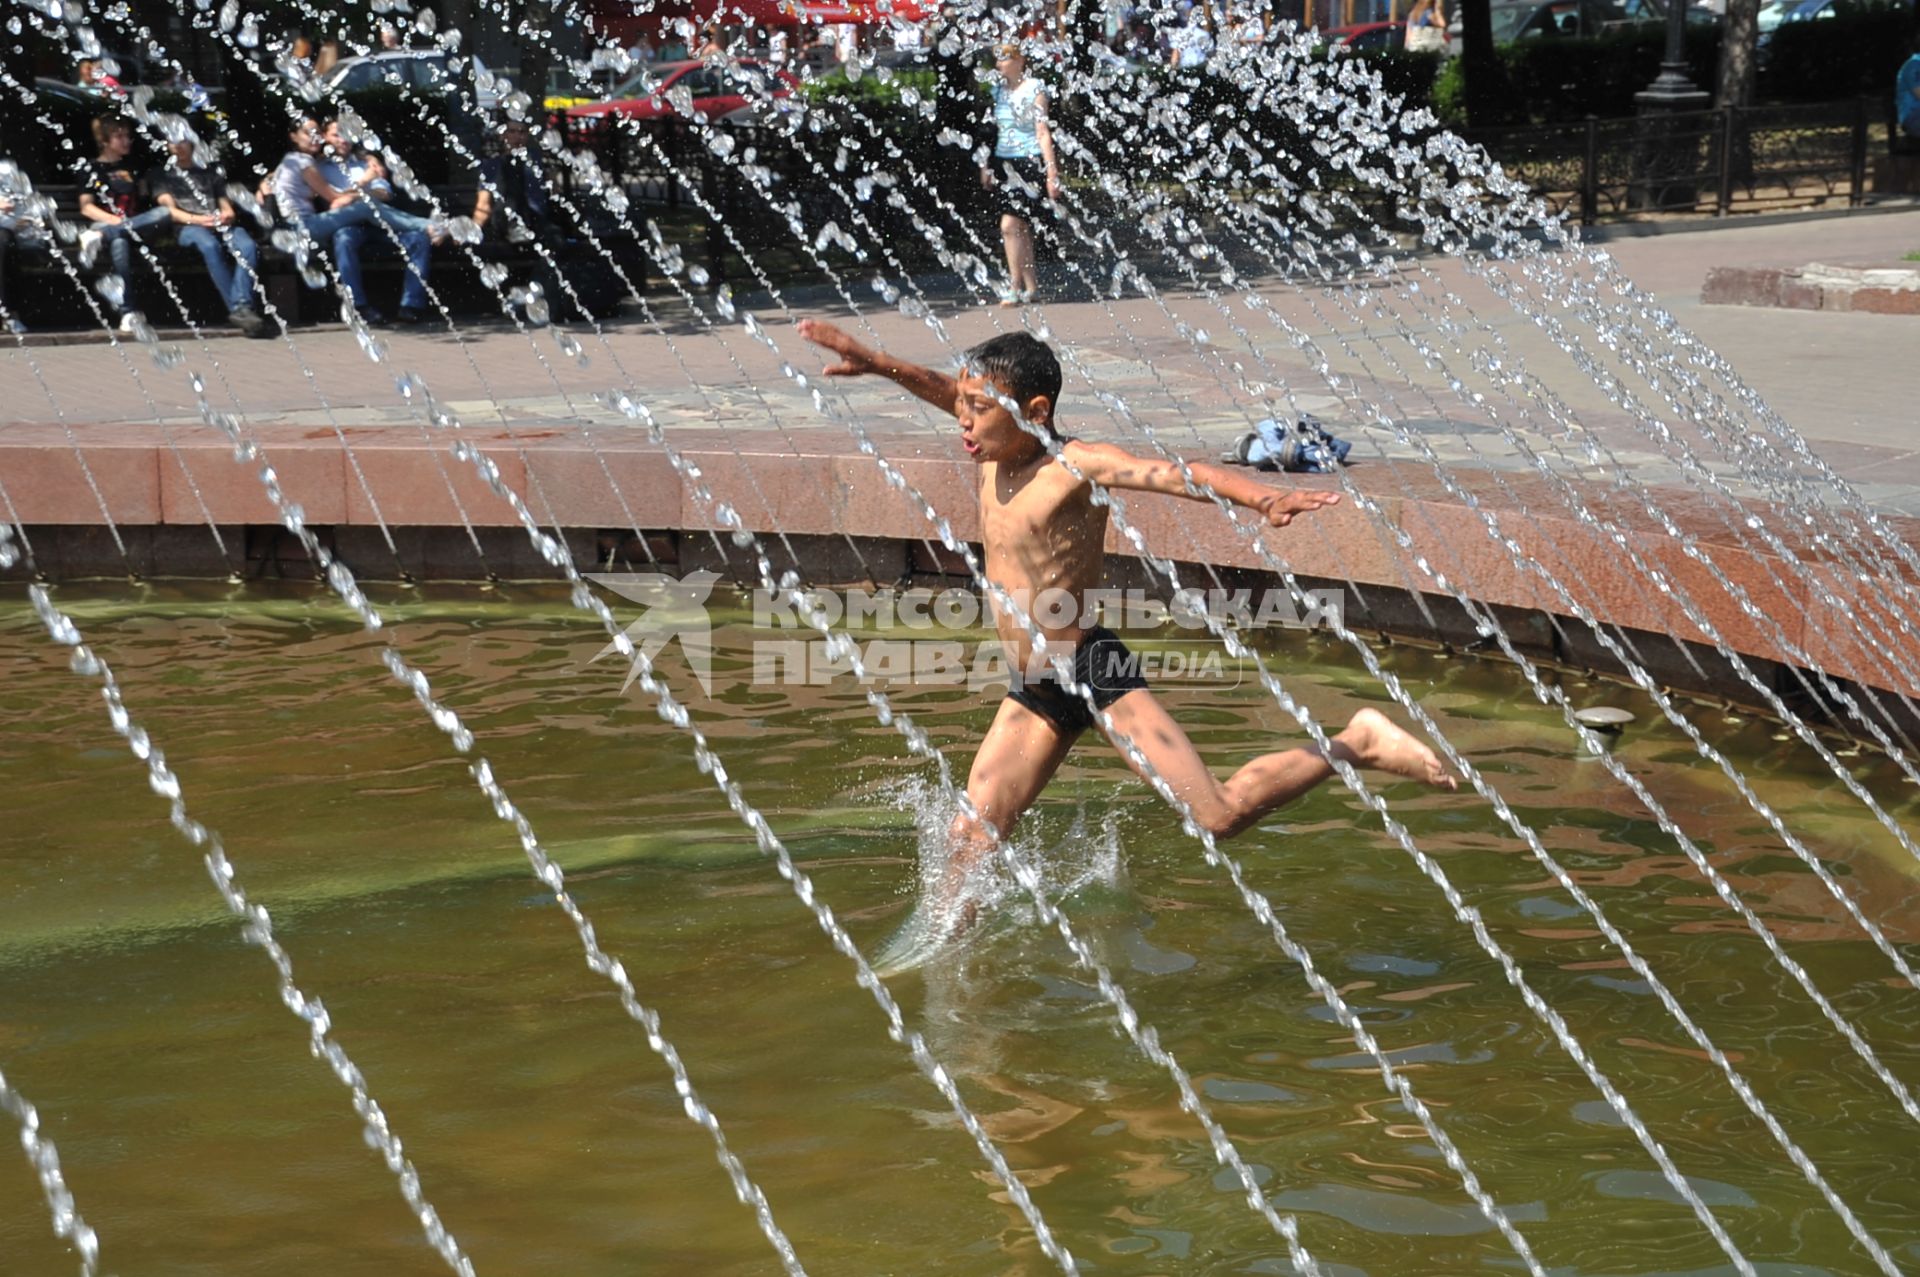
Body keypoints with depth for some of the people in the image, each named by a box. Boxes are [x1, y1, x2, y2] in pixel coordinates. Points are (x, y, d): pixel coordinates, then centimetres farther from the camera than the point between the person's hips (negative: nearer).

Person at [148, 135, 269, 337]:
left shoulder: (210, 174, 32)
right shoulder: (162, 175, 21)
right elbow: (169, 209, 6)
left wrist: (228, 214, -4)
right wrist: (195, 219, -14)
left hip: (220, 225, 3)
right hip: (188, 227, -3)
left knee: (248, 246, -35)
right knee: (210, 245, -41)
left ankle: (241, 307, -49)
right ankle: (237, 308, -47)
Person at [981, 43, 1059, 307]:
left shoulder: (1034, 89, -6)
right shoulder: (998, 90, 10)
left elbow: (1043, 132, -10)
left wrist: (1052, 171, -14)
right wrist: (985, 166, 14)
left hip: (1030, 162, -6)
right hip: (1004, 163, 6)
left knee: (1010, 225, -14)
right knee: (1021, 226, 8)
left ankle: (1016, 287, -9)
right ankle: (1031, 285, 14)